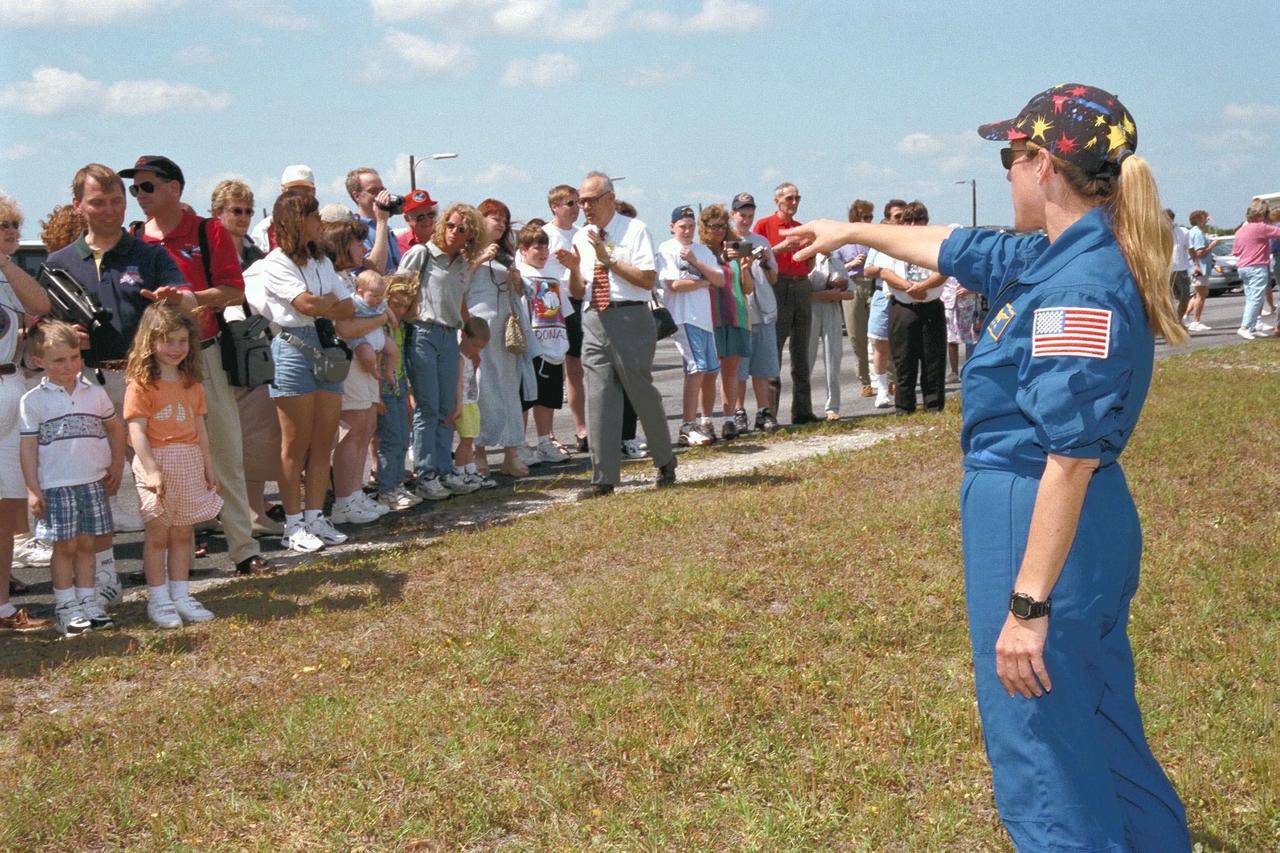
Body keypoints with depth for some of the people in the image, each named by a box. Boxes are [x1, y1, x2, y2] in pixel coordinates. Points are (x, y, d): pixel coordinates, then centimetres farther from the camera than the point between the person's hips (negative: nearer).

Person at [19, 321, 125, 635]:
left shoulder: (95, 393, 6)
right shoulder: (33, 401, -4)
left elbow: (115, 429, 17)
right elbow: (28, 446, -5)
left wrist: (116, 467, 10)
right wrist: (32, 489, -9)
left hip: (94, 482, 3)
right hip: (56, 486, -3)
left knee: (88, 544, 9)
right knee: (65, 546, 1)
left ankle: (88, 601, 18)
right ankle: (66, 607, 8)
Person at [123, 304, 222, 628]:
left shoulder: (192, 383, 12)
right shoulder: (141, 383, -8)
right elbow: (137, 431, -14)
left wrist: (209, 467, 13)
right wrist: (151, 469, -22)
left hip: (190, 464, 6)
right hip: (157, 461, -6)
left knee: (182, 532, 11)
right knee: (158, 534, 1)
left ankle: (181, 595, 18)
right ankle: (158, 600, 8)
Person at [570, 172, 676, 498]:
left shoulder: (634, 230, -2)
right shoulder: (581, 238, 15)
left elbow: (648, 279, -12)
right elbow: (577, 292, 15)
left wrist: (609, 260, -14)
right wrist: (575, 269, -5)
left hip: (630, 318, -5)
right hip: (594, 321, 5)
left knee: (642, 393, 2)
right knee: (598, 398, 1)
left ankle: (665, 464, 22)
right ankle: (604, 479, 6)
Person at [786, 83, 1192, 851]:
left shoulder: (1081, 285, -22)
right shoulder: (1047, 259, 7)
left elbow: (1072, 459, -25)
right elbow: (955, 248, 27)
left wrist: (1028, 605, -24)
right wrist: (856, 232, 40)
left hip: (1042, 526, -10)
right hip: (1027, 512, 10)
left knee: (1041, 739, 1)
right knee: (1095, 721, 21)